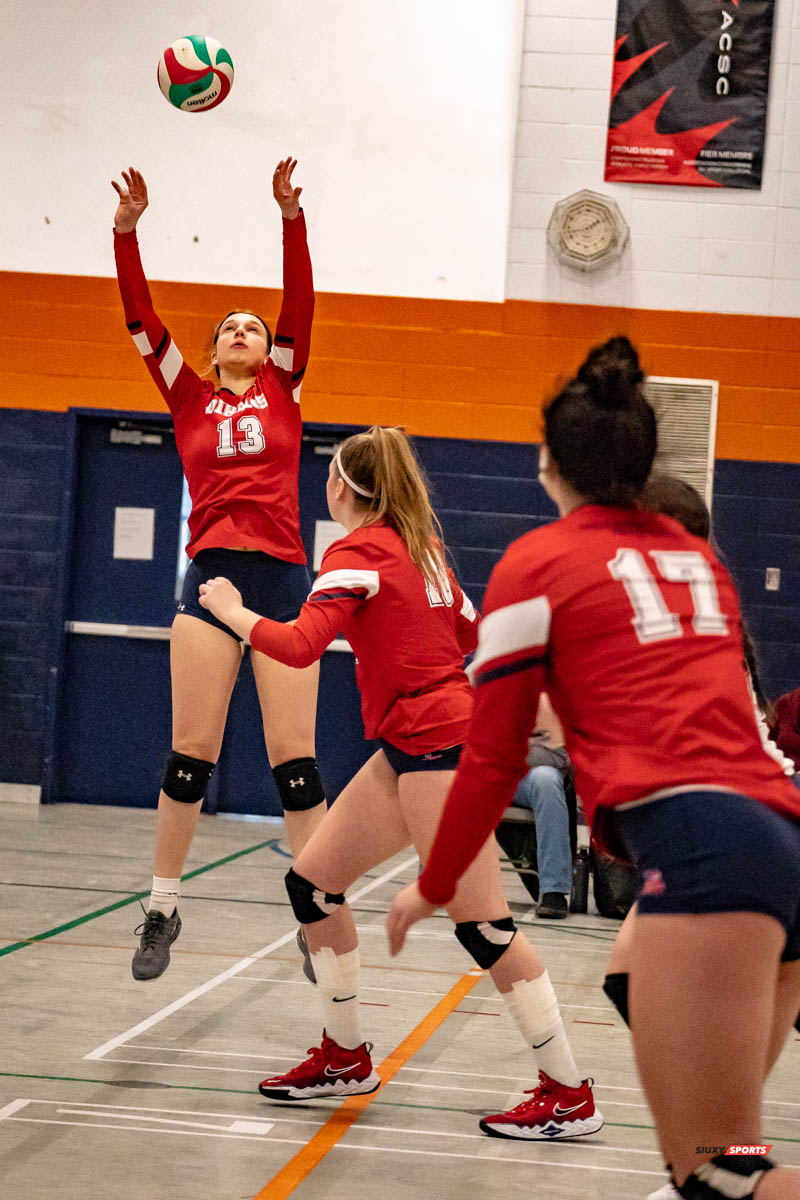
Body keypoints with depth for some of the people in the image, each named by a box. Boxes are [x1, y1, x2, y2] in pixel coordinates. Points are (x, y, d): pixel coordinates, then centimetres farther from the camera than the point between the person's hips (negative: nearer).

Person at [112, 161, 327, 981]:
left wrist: (292, 218, -11)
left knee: (292, 757, -3)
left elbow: (301, 306, 1)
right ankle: (162, 910, 10)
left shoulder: (283, 388, 13)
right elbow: (141, 320, 6)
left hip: (283, 577, -1)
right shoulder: (190, 400, 14)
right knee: (190, 753, -1)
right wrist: (126, 231, -5)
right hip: (211, 574, 1)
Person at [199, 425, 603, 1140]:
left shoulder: (357, 552, -10)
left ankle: (569, 1095, -5)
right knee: (312, 881, 12)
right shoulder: (422, 545, 14)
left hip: (438, 745, -9)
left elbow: (300, 645, -21)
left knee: (482, 924, -9)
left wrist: (232, 610, -7)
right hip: (417, 746, 9)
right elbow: (468, 633, 24)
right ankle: (346, 1058, 22)